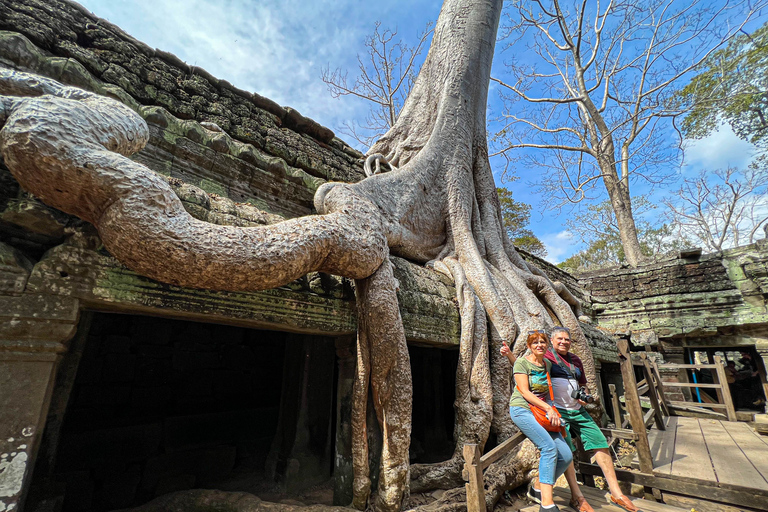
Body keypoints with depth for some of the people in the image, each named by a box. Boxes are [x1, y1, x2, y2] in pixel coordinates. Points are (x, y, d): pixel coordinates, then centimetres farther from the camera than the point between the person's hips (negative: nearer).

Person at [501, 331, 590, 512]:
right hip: (522, 409, -7)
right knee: (549, 447, -24)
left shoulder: (548, 365, 12)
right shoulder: (522, 363, -7)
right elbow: (525, 392, -12)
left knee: (566, 456, -4)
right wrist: (548, 408, -18)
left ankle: (539, 488, 14)